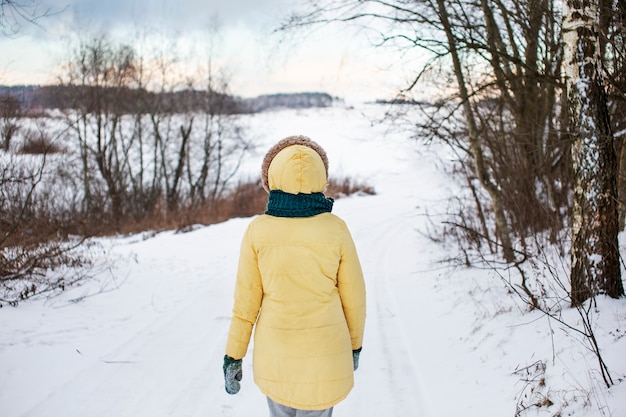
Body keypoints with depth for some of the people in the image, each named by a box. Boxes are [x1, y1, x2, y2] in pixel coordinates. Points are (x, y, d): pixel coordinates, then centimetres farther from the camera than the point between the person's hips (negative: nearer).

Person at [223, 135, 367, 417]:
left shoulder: (258, 230, -12)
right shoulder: (335, 229, -12)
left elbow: (247, 298, -8)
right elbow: (352, 294, -4)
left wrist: (234, 354, 3)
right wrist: (355, 343, 12)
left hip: (275, 349, 1)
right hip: (324, 349, -1)